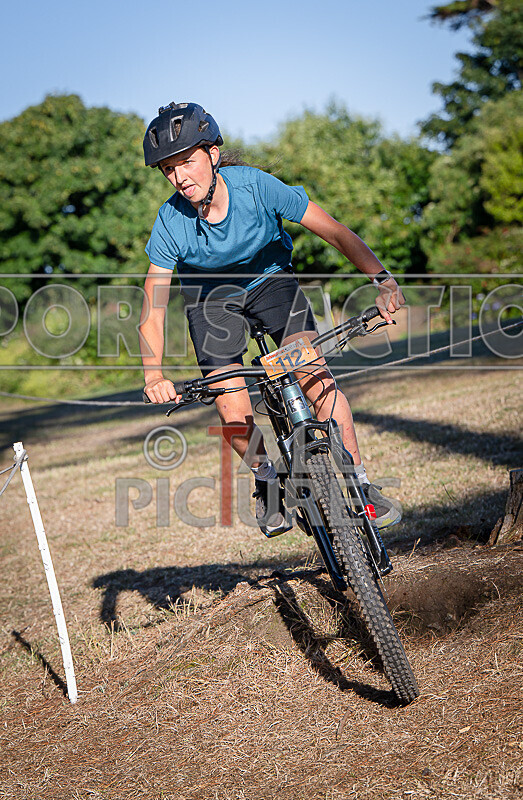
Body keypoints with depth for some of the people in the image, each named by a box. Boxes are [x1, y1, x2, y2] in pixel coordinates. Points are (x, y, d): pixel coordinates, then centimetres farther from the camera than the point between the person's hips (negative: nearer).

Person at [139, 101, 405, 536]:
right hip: (210, 298, 1)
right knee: (235, 419, -12)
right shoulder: (171, 223, -27)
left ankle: (359, 482, -4)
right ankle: (266, 477, 19)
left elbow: (336, 232, -27)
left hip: (270, 279, 0)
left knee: (318, 381, -20)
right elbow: (154, 307, -23)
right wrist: (154, 374, -38)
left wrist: (383, 279, -40)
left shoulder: (255, 186, -30)